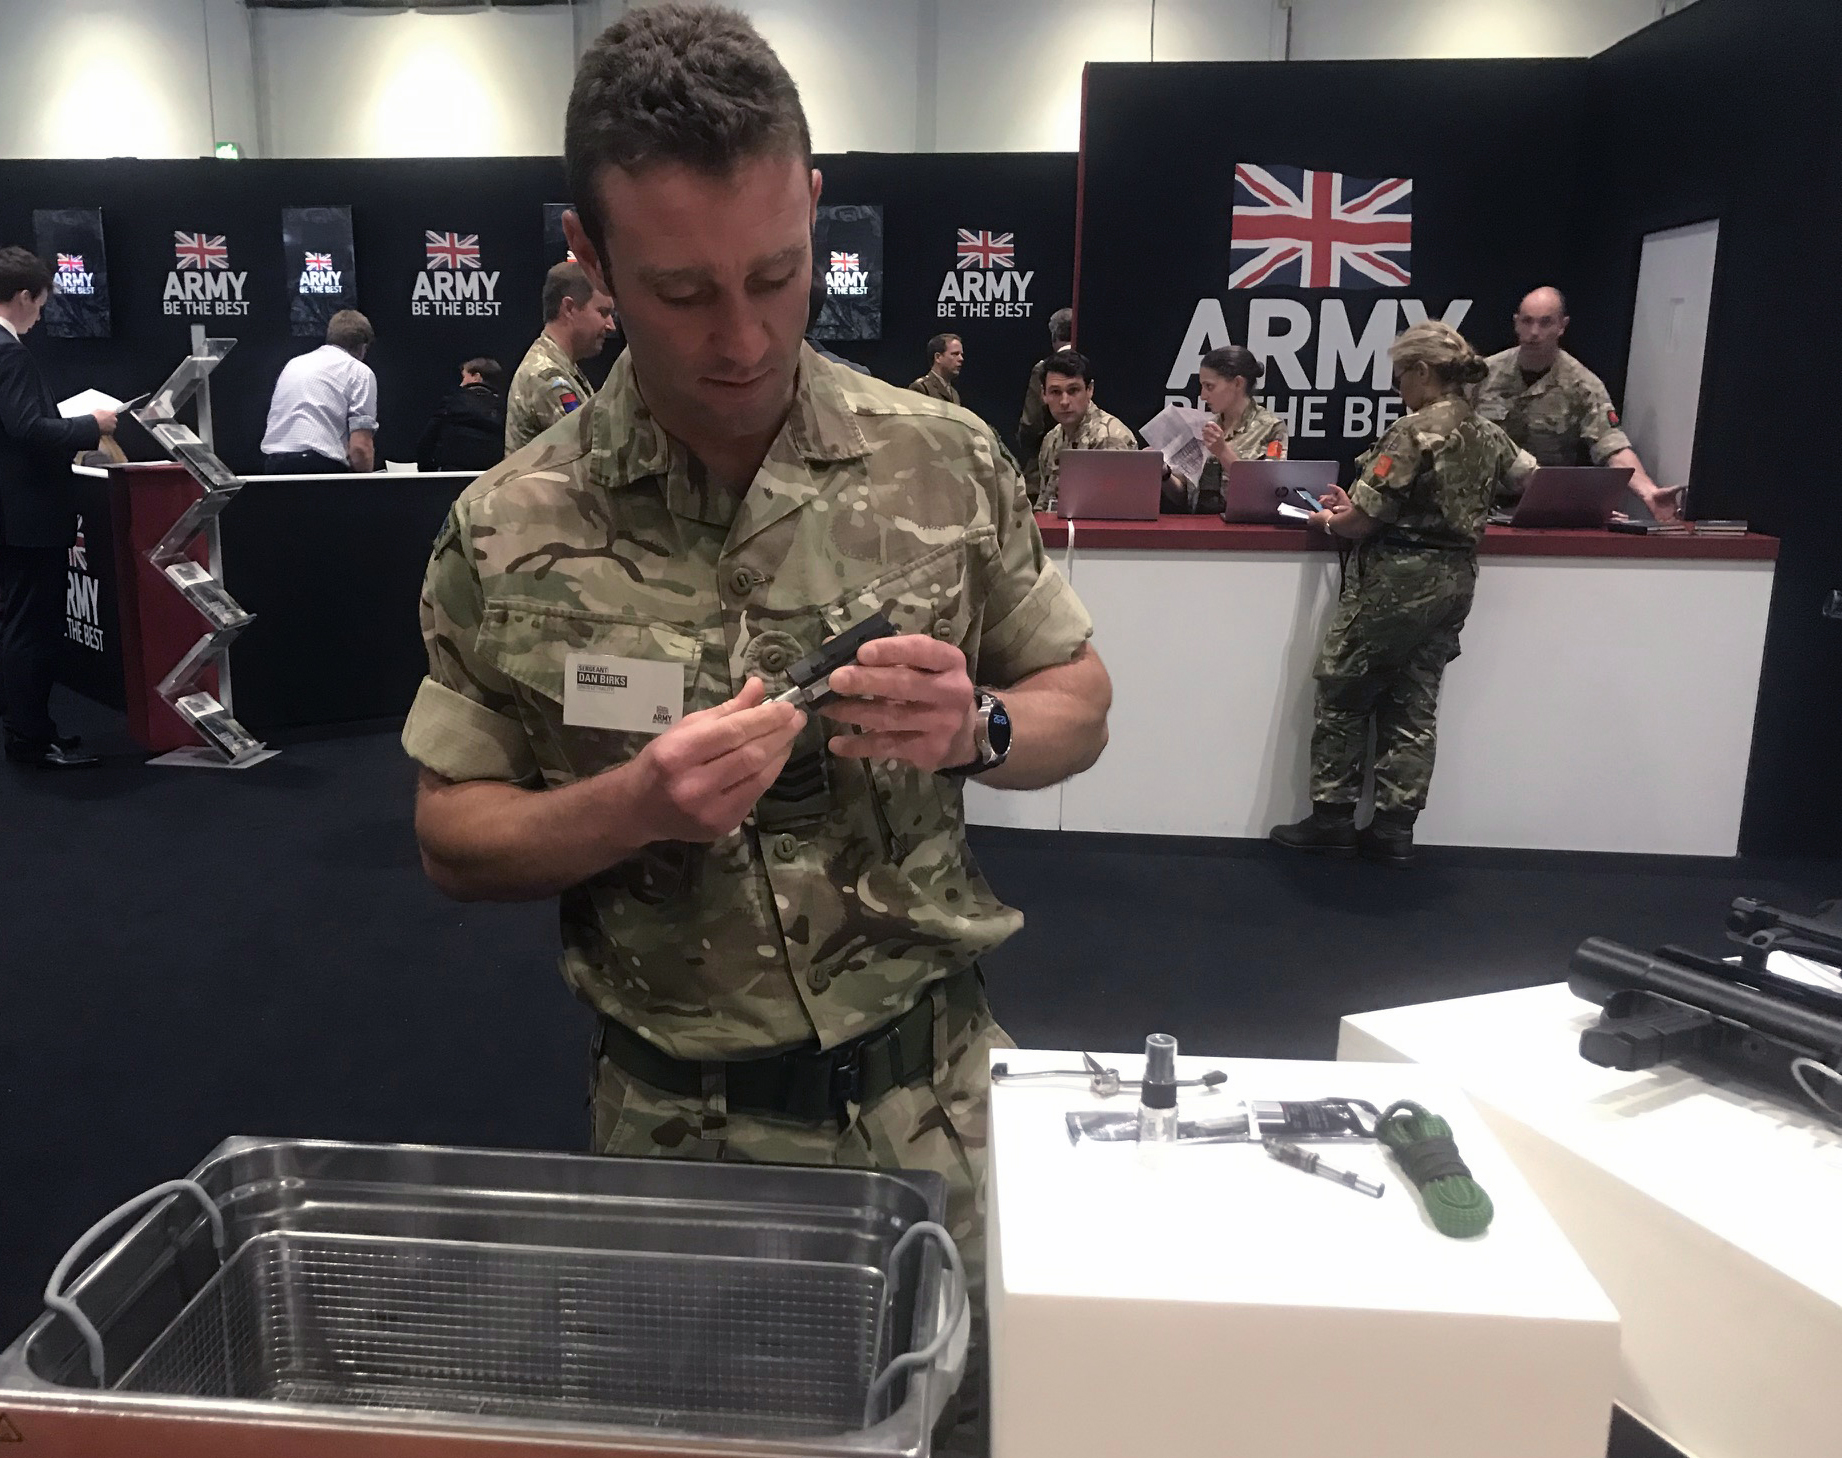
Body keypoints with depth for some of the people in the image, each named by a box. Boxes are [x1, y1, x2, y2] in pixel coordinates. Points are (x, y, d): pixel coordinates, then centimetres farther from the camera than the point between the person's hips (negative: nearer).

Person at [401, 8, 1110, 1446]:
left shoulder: (946, 461, -7)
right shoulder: (511, 532, -10)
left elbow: (1079, 701, 3)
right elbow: (455, 838, -3)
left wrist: (975, 728, -19)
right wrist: (633, 804, -22)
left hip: (937, 1092, 1)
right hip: (679, 1125, 0)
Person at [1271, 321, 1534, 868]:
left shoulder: (1415, 431, -15)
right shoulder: (1489, 435, 8)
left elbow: (1362, 519, -18)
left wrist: (1331, 519, 6)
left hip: (1397, 579, -7)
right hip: (1455, 581, 8)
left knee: (1342, 696, 5)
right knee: (1414, 706, 10)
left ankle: (1332, 820, 10)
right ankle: (1394, 828, 12)